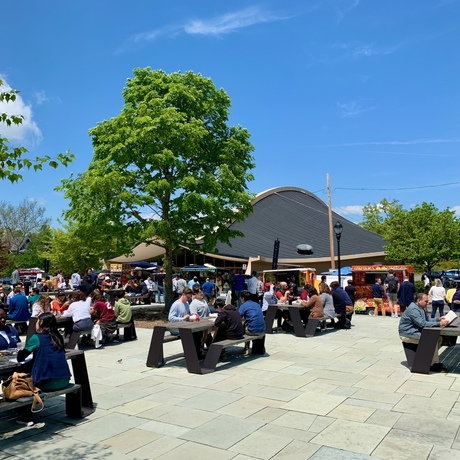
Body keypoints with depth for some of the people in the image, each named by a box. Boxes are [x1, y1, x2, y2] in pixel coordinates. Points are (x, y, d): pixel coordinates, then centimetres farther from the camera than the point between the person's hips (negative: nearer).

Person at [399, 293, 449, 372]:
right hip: (408, 335, -10)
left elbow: (428, 320, 17)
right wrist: (439, 324, -26)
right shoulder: (413, 309, -22)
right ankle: (433, 365, -11)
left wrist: (438, 319, 0)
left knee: (439, 338, 4)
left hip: (417, 332, 10)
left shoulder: (421, 308, 13)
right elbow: (423, 324, -27)